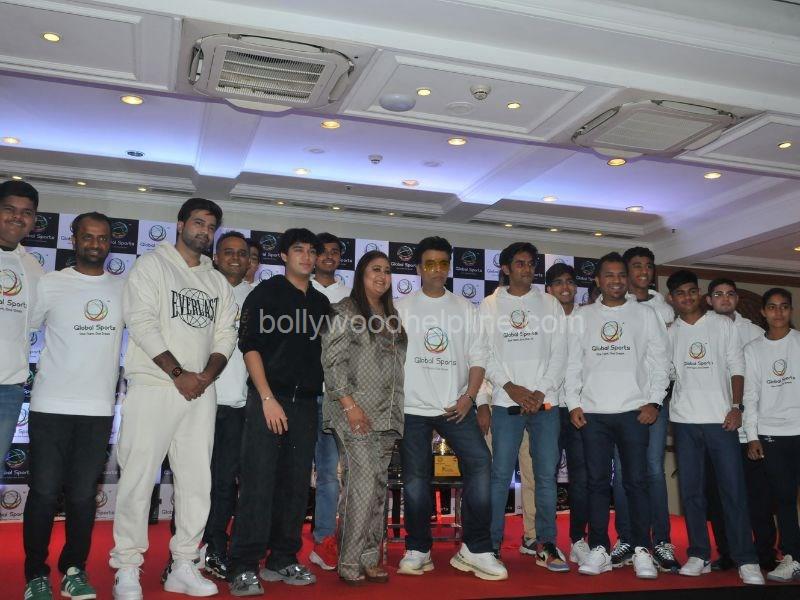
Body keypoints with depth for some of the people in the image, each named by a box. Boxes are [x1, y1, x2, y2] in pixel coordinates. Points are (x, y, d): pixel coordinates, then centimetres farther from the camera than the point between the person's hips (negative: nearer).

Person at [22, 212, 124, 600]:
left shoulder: (124, 289, 9)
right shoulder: (50, 284, 2)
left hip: (99, 410, 2)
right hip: (51, 407, -2)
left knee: (83, 495, 8)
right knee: (44, 493, 3)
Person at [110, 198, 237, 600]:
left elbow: (226, 334, 11)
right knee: (138, 477, -4)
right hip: (153, 387, -5)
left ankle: (183, 567, 15)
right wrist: (179, 374, -14)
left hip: (201, 392, 5)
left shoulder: (218, 282, 17)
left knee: (197, 480, 5)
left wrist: (207, 375, -7)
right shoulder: (152, 265, 1)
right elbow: (142, 323, -10)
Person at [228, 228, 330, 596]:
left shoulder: (321, 303, 16)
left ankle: (283, 560, 18)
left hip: (306, 402, 5)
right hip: (268, 398, -5)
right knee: (258, 482, -8)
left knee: (297, 484, 7)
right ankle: (244, 568, -1)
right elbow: (249, 346, -6)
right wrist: (268, 398, -14)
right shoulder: (266, 293, 1)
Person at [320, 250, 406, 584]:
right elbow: (333, 361, -9)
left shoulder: (391, 316, 17)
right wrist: (350, 405, -16)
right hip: (356, 413, -6)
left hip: (387, 415, 7)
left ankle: (369, 559, 15)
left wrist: (397, 411, 13)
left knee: (378, 487, 8)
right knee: (363, 484, -12)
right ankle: (349, 562, -1)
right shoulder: (346, 311, -2)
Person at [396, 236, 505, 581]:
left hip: (455, 407, 1)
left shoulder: (465, 308, 10)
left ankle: (475, 549, -3)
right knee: (416, 478, 3)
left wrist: (468, 397, -5)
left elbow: (477, 357, 8)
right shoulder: (403, 307, 6)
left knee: (479, 463, -12)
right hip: (413, 407, -1)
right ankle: (418, 550, 17)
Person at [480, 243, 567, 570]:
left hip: (545, 402, 1)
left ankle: (545, 543, 11)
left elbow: (559, 353, 5)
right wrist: (510, 387, -10)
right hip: (506, 403, -1)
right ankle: (491, 543, 9)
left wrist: (541, 391, -7)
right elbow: (484, 354, 1)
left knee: (546, 474, 2)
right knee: (501, 474, 0)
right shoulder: (489, 306, 8)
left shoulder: (549, 304, 10)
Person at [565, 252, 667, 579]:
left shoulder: (645, 314, 9)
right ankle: (599, 549, 10)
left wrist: (653, 402, -5)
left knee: (636, 480, -1)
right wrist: (573, 404, -1)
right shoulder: (582, 316, 11)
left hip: (634, 410, -1)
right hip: (592, 411, 1)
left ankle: (641, 550, 8)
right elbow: (573, 364, 8)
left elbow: (658, 362, 5)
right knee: (597, 481, 3)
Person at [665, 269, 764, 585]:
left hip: (721, 418, -2)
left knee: (733, 488, -3)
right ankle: (699, 556, 15)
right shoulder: (670, 333, 10)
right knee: (690, 491, 5)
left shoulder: (722, 325, 6)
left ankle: (746, 560, 4)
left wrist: (736, 407, -7)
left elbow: (736, 367, 3)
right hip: (684, 420, 2)